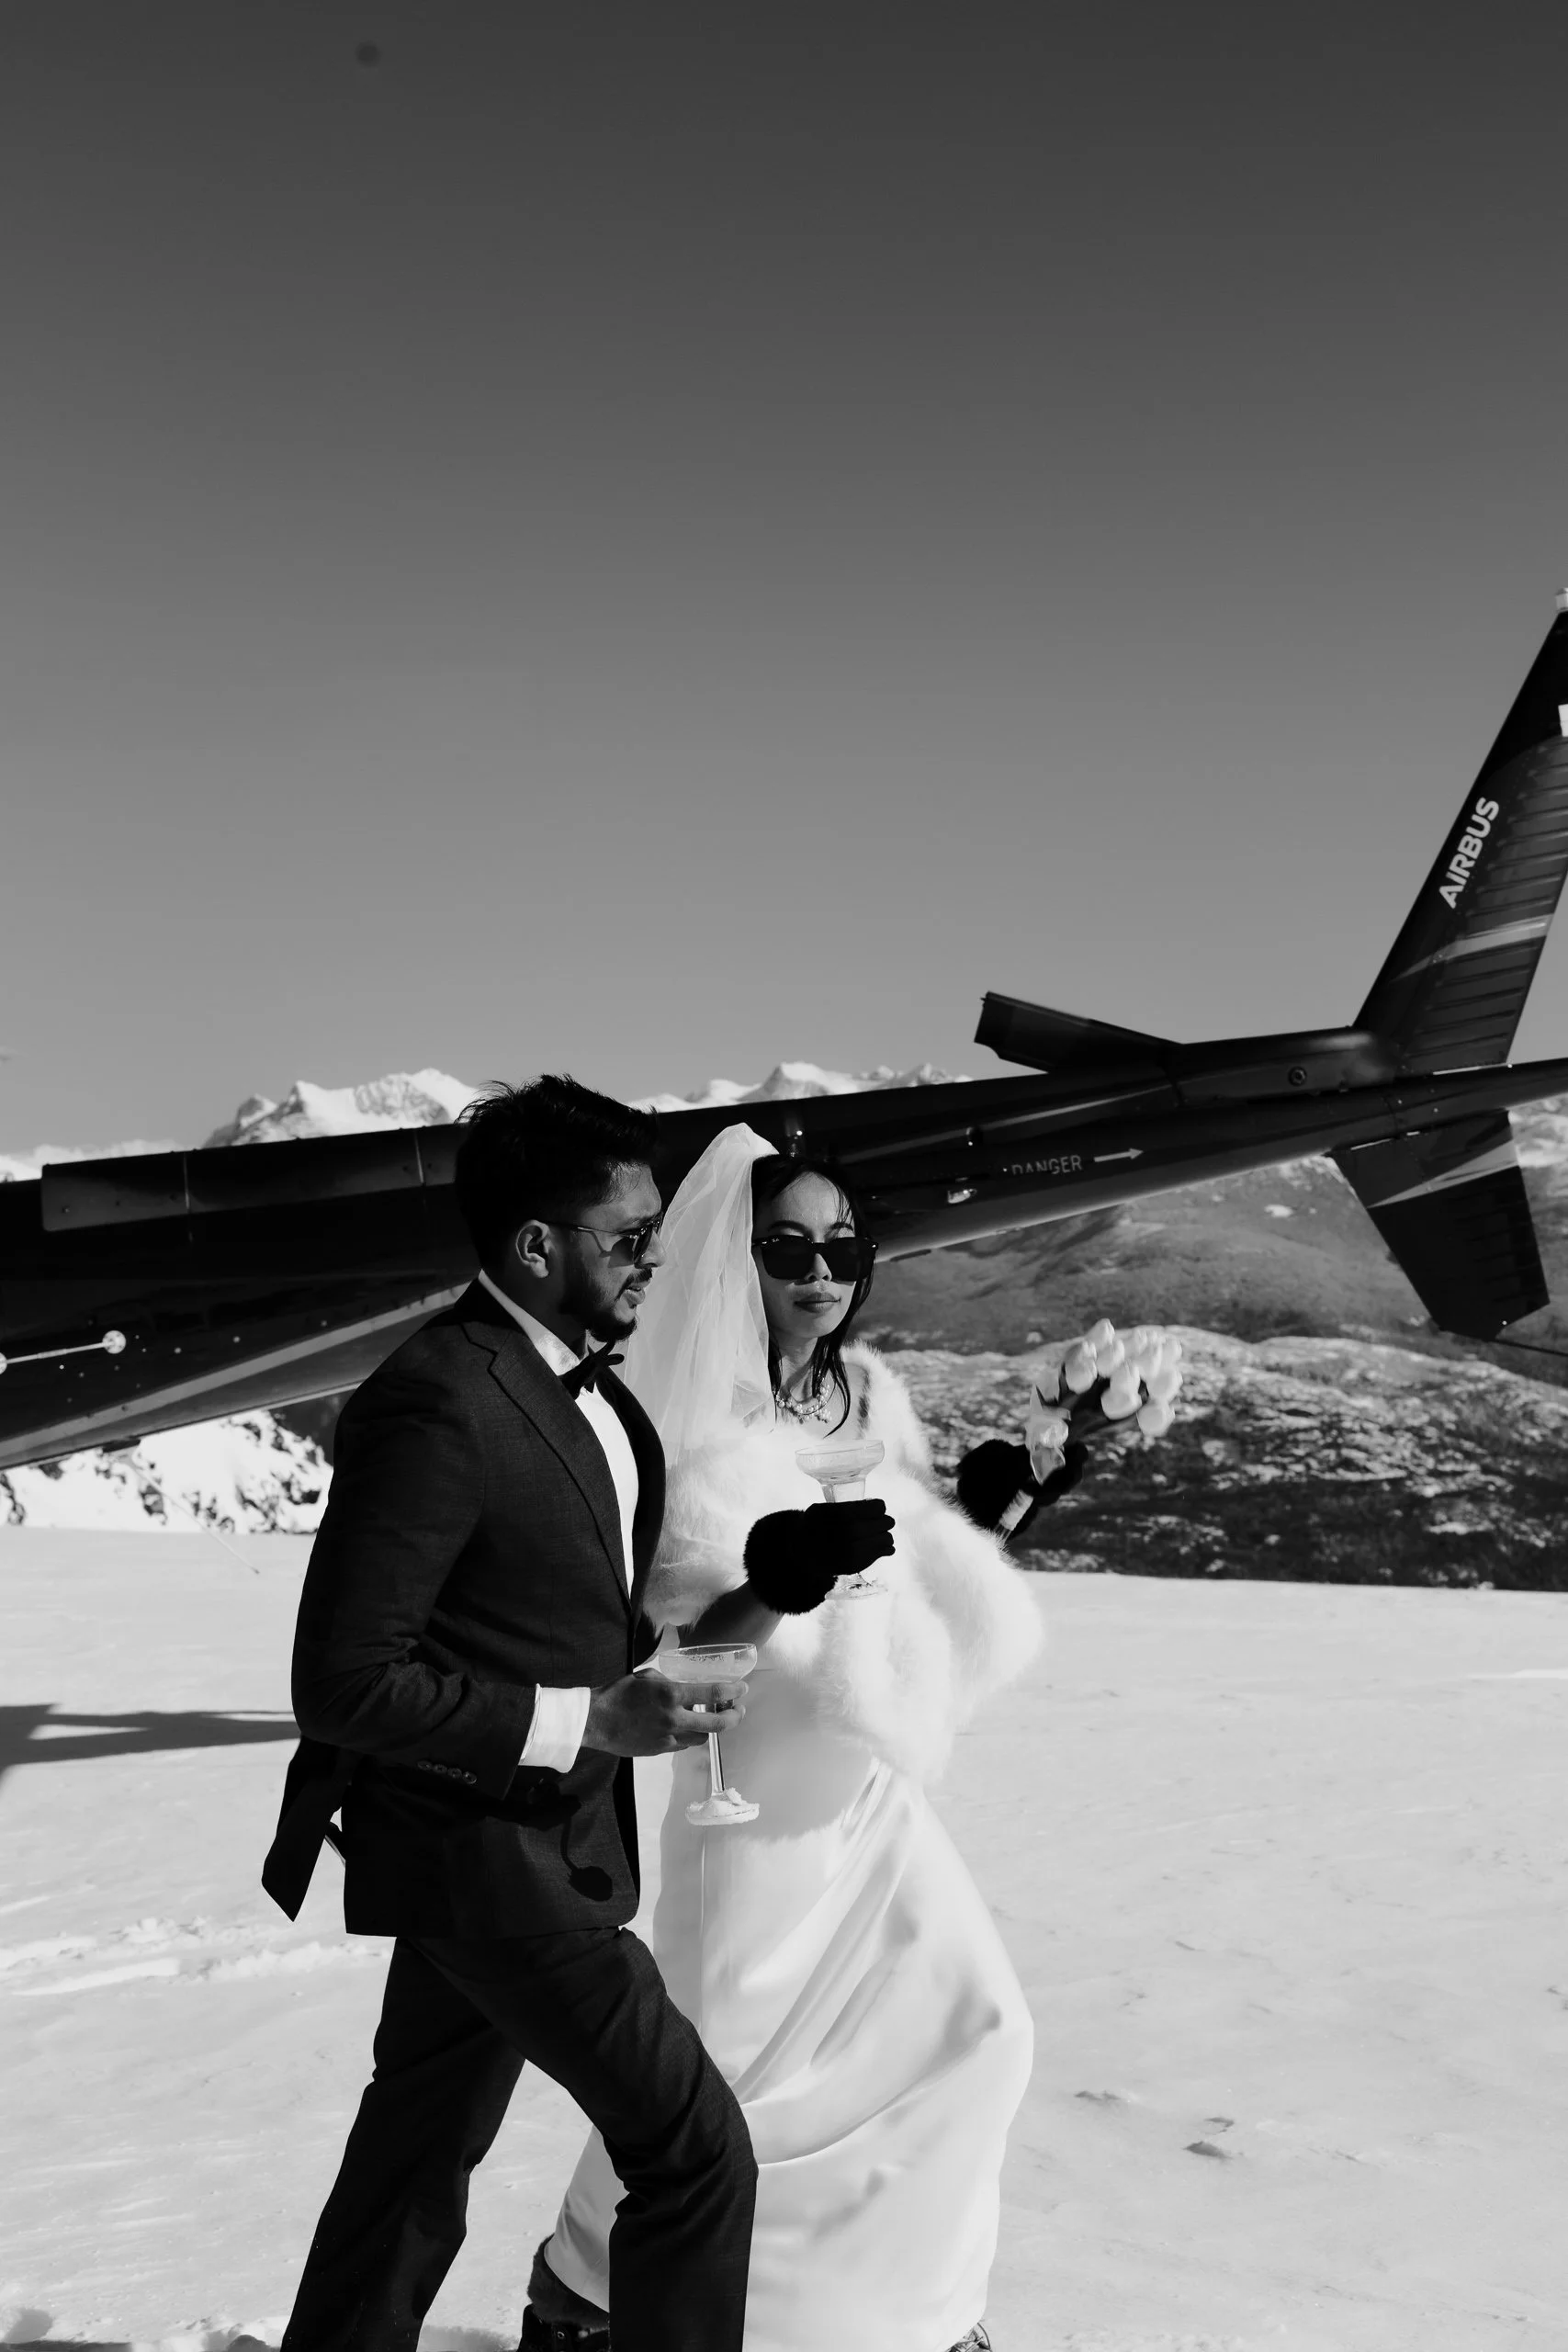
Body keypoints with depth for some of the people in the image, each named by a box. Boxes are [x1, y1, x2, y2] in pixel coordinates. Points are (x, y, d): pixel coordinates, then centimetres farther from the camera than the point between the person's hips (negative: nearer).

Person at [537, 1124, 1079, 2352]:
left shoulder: (872, 1393, 3)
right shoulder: (698, 1423, -16)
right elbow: (667, 1632, -18)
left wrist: (983, 1507, -3)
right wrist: (778, 1585, -35)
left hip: (870, 1784, 7)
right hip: (758, 1786, -7)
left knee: (973, 2020, 11)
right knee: (722, 2064, 4)